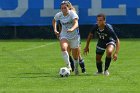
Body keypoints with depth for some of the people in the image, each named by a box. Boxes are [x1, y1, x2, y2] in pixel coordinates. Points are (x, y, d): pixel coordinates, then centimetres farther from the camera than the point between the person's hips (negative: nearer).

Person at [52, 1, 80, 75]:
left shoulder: (72, 14, -19)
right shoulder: (59, 15, -5)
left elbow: (76, 24, -35)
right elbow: (54, 20, 18)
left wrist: (72, 29, -54)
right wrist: (55, 30, 6)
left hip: (74, 36, -2)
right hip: (64, 35, 2)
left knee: (75, 55, 6)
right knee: (63, 48, -30)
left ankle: (76, 68, 33)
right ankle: (68, 66, -19)